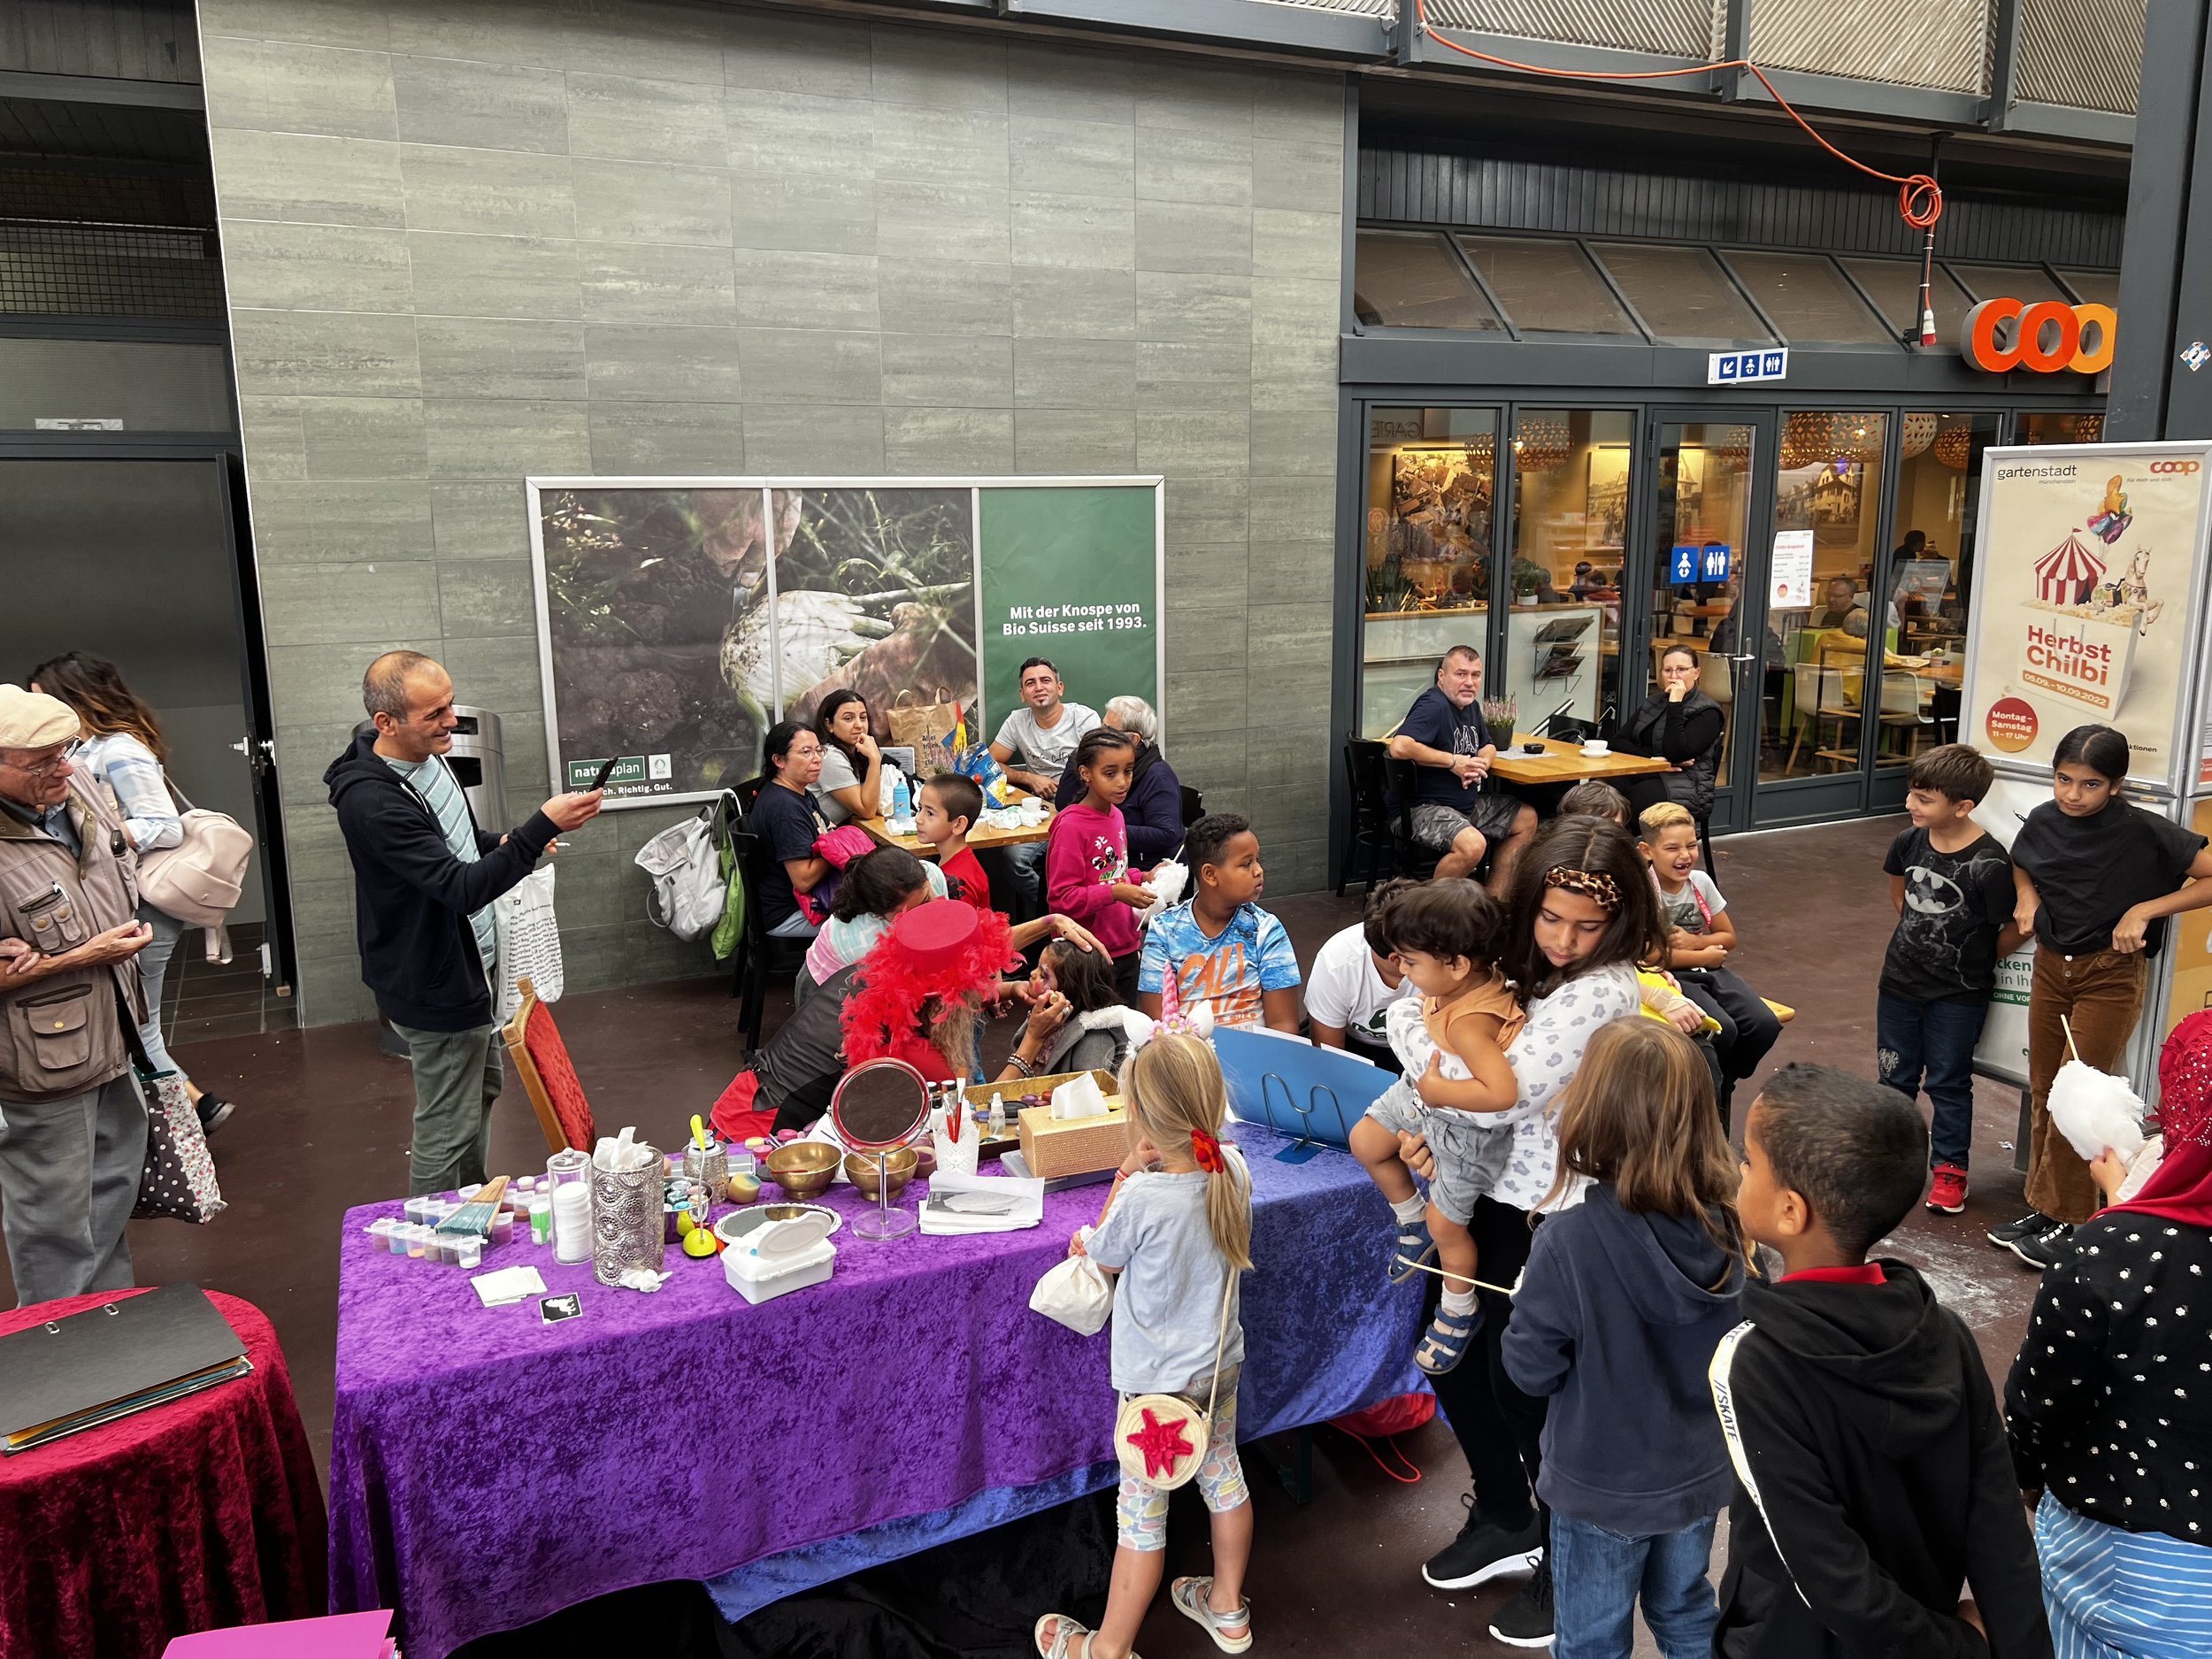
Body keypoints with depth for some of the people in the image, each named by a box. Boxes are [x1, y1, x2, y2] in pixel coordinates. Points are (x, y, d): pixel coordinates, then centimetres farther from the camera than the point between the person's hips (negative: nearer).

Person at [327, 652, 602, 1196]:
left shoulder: (429, 755, 1)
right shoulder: (370, 802, -30)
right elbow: (463, 888, -34)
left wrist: (503, 843, 1)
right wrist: (544, 826, -39)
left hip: (472, 966, 10)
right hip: (436, 988, -10)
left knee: (485, 1086, 25)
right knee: (448, 1130, 3)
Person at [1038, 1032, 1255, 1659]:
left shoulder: (1142, 1198, -31)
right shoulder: (1233, 1170, -13)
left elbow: (1105, 1259, -10)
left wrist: (1130, 1172, -10)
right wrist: (1146, 1176, -6)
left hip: (1158, 1379, -6)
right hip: (1221, 1362, 6)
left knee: (1141, 1511, 9)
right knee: (1223, 1475, 24)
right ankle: (1227, 1607, 46)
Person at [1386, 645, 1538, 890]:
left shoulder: (1470, 705, 12)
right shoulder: (1434, 706, -19)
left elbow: (1488, 746, 25)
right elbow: (1399, 747, -33)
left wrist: (1481, 763, -2)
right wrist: (1453, 762, -21)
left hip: (1469, 803, 11)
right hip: (1426, 807, -11)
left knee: (1527, 819, 16)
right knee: (1473, 845, -35)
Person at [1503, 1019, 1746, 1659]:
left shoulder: (1568, 1241, -32)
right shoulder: (1726, 1226, -16)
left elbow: (1531, 1370, -20)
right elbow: (1739, 1338, 2)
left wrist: (1528, 1303, -4)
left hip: (1602, 1487, -4)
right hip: (1700, 1473, 4)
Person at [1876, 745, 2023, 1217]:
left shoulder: (1989, 863, -24)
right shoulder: (1909, 842, -7)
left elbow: (2015, 930, -15)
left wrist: (1975, 960, -1)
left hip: (1959, 994, -5)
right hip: (1900, 982, 5)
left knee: (1948, 1082, 8)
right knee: (1896, 1076, 16)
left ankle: (1950, 1169, 22)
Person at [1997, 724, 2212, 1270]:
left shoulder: (2144, 832, -18)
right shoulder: (2043, 821, -3)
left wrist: (2144, 910, -22)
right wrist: (2027, 897, -1)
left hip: (2111, 978, -5)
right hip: (2050, 967, 6)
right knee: (2043, 1095, 12)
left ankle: (2070, 1222, 11)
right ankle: (2043, 1209, 25)